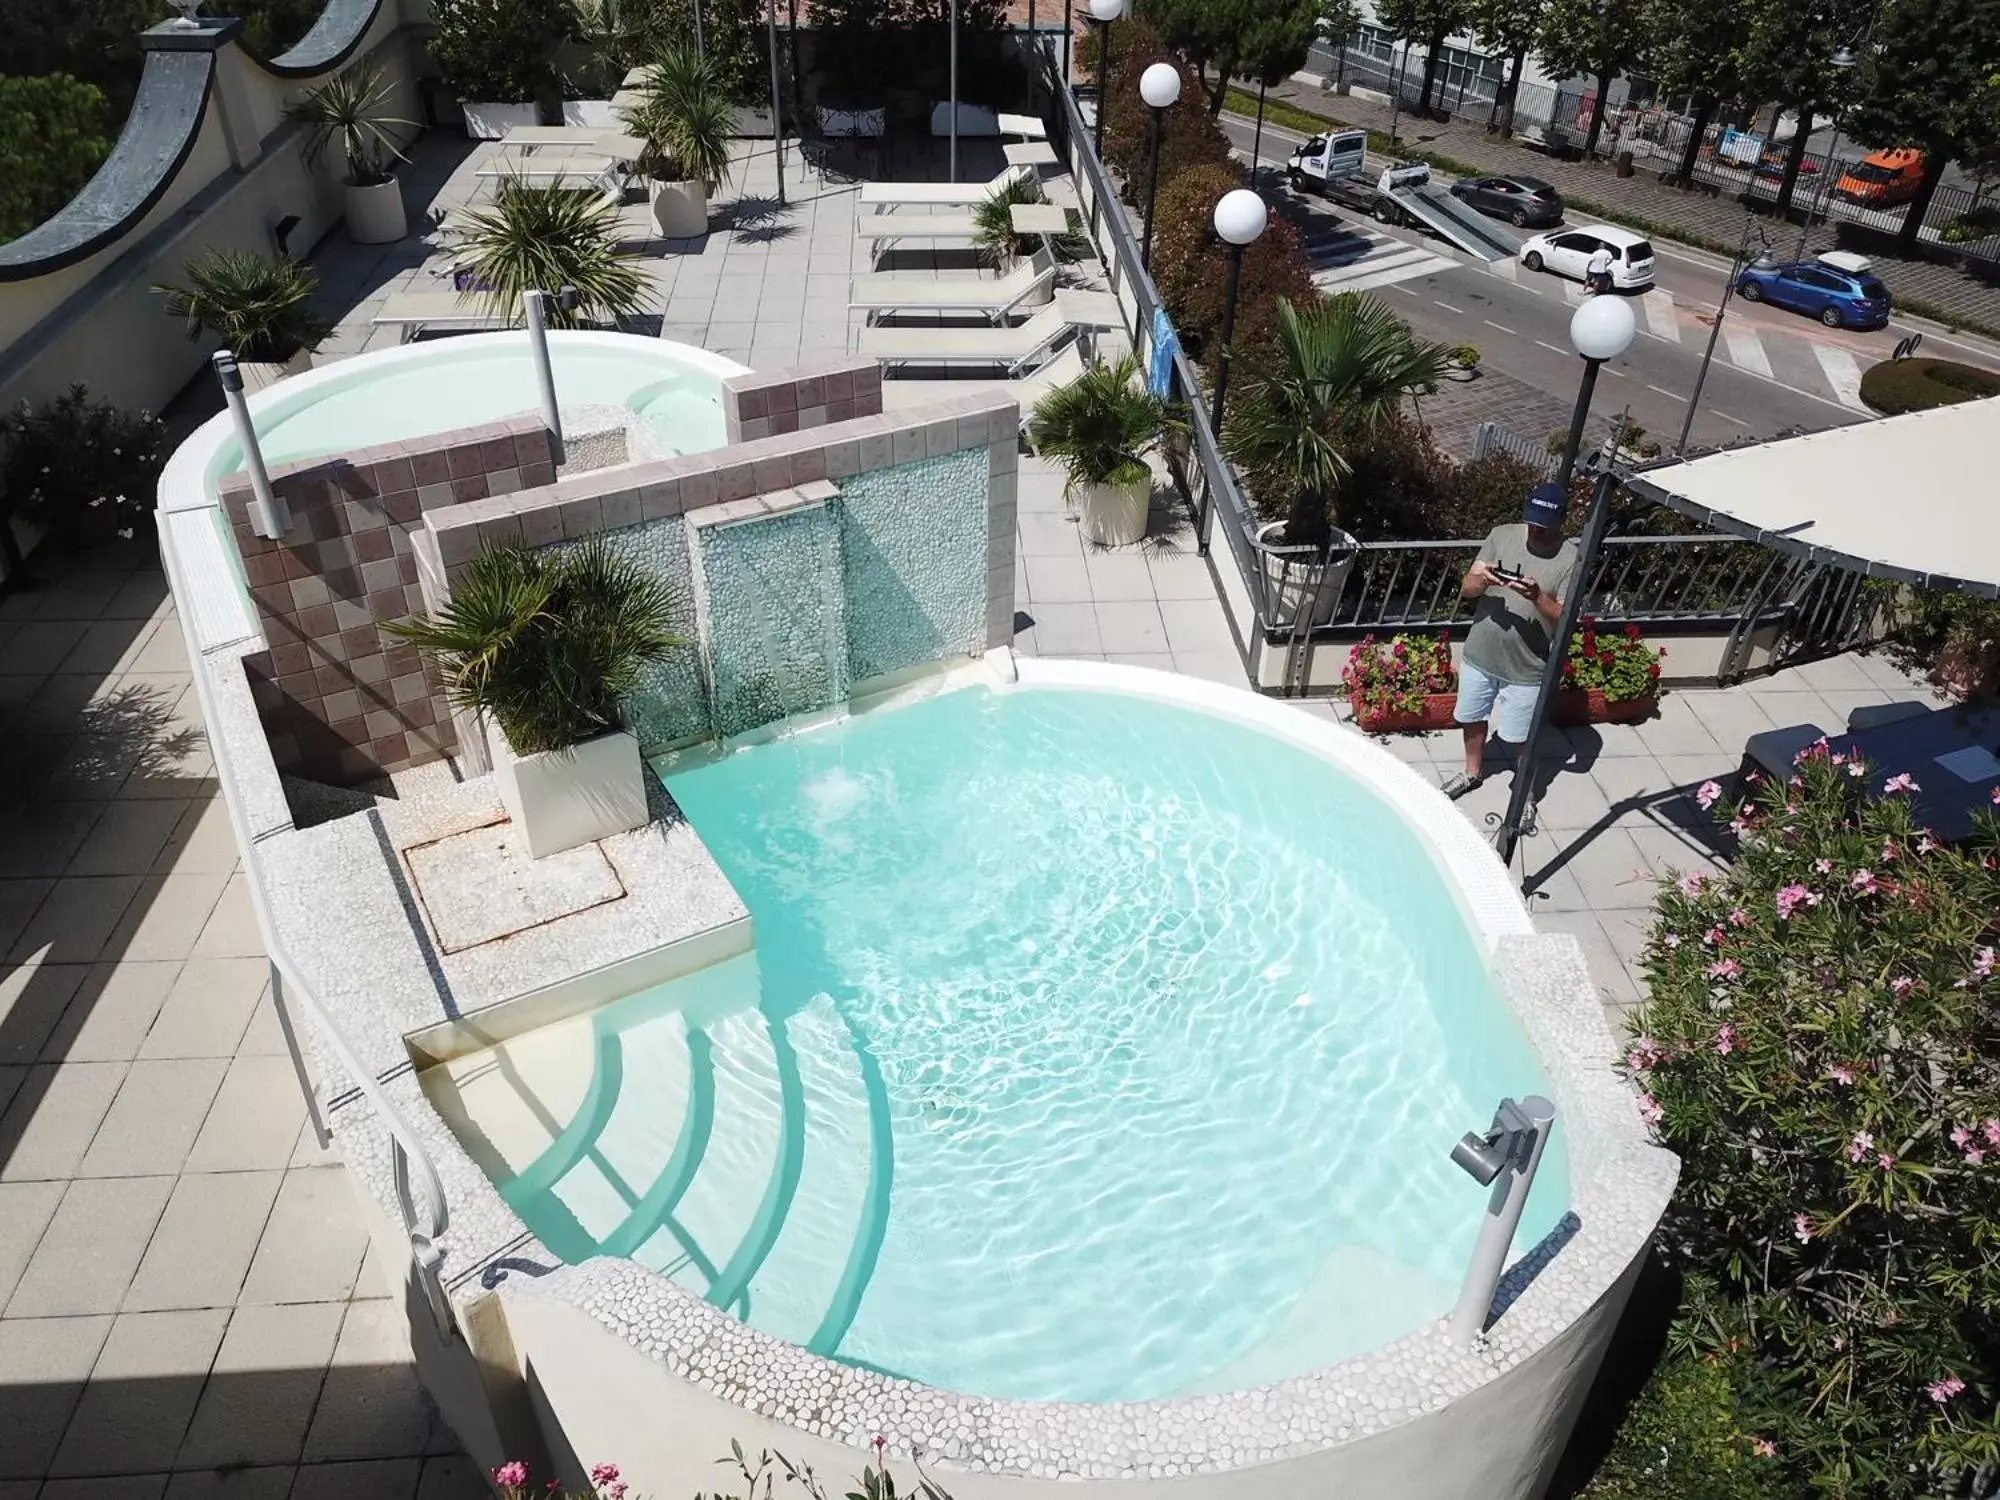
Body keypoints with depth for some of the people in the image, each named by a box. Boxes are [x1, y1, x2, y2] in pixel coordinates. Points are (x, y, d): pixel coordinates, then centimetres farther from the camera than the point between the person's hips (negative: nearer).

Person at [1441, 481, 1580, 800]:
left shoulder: (1571, 558, -15)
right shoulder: (1501, 535, -6)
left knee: (1521, 736, 11)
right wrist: (1480, 580, -29)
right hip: (1479, 654, 4)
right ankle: (1472, 772, 48)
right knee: (1472, 718, 22)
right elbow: (1466, 589, -6)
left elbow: (1565, 620, -17)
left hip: (1526, 667, -4)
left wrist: (1537, 596, -35)